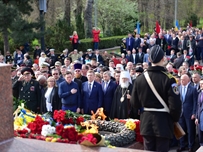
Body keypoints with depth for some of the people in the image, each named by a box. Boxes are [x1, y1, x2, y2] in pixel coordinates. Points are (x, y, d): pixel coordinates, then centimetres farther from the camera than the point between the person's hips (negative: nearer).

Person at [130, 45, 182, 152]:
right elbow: (175, 105, -18)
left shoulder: (139, 79, -3)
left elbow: (134, 103, 1)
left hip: (146, 122, 4)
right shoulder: (168, 79, -16)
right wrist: (175, 119, 2)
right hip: (163, 123, -4)